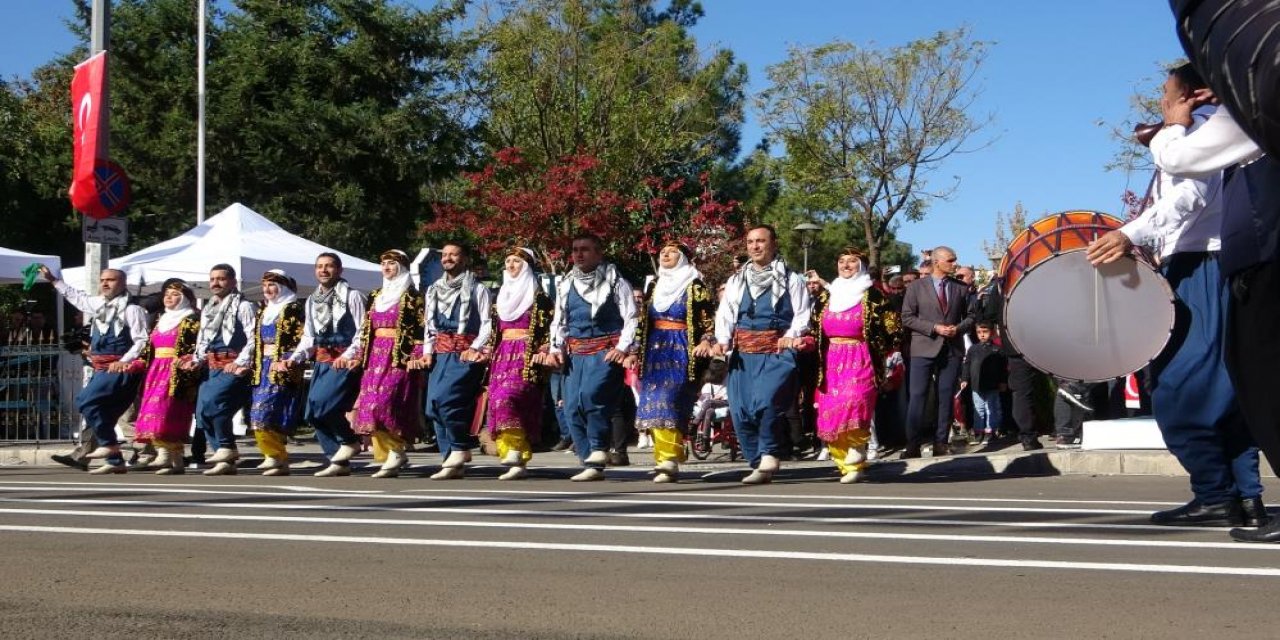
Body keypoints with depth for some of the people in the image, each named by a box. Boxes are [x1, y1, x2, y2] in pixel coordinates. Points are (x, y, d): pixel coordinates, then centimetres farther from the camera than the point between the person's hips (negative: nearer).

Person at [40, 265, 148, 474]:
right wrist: (54, 280, 40)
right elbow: (76, 296, 34)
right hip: (101, 369, 8)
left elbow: (141, 341, -14)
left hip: (120, 369, -8)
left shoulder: (131, 309, -9)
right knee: (99, 410, 6)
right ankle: (114, 461, 12)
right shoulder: (97, 304, 15)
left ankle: (108, 444, -8)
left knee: (85, 401, -19)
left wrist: (123, 361, -24)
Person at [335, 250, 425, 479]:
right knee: (370, 406, 1)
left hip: (399, 358, -7)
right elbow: (365, 331, 19)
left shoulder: (412, 296, -2)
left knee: (384, 404, -18)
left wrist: (416, 359, -16)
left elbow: (422, 331, -7)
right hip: (375, 357, 7)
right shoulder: (376, 296, 18)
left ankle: (396, 451, -5)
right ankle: (387, 458, 6)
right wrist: (357, 356, 12)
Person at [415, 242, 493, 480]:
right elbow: (429, 325, 20)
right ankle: (452, 461, 5)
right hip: (440, 354, 6)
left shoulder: (477, 289, 1)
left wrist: (475, 348, -16)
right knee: (434, 406, 0)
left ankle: (460, 448, -5)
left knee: (444, 398, -22)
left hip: (465, 353, -6)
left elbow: (487, 323, -4)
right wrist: (427, 351, 8)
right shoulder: (434, 290, 19)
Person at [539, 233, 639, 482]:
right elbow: (559, 322, 22)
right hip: (575, 354, 6)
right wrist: (555, 349, 7)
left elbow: (631, 318, -2)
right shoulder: (567, 286, 17)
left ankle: (598, 452, -16)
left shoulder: (615, 282, 2)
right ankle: (590, 463, 7)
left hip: (605, 352, -6)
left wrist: (622, 348, -14)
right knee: (573, 408, -1)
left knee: (591, 394, -28)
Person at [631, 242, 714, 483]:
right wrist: (636, 352, 16)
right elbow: (643, 322, 20)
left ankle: (669, 461, -18)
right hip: (655, 352, 6)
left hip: (680, 353, -6)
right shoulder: (654, 286, 17)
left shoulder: (695, 286, -1)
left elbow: (708, 322, -3)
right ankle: (663, 458, 10)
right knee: (651, 406, 1)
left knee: (669, 404, -17)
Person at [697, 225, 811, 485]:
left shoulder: (792, 280, 8)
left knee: (766, 402, -25)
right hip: (743, 354, 5)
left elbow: (802, 315, 1)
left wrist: (790, 337, -16)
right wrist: (722, 341, -5)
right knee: (741, 412, 0)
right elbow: (725, 315, 12)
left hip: (777, 352, -5)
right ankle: (760, 465, 10)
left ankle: (768, 457, -12)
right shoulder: (736, 281, 19)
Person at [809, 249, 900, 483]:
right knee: (830, 411, -2)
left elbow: (891, 326, 1)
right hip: (832, 361, 5)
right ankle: (843, 461, 9)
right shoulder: (826, 296, 14)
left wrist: (879, 353, -1)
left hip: (860, 360, -5)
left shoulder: (872, 295, 0)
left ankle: (856, 462, -14)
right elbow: (815, 329, 22)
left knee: (853, 403, -26)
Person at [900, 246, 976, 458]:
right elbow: (907, 317, -2)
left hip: (952, 349, 3)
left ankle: (941, 443, 11)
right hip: (924, 348, -3)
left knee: (946, 397, 4)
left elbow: (969, 316, 14)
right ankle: (913, 445, -3)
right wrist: (934, 328, -12)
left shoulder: (961, 288, 9)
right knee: (917, 397, -6)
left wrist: (958, 328, -7)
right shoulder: (916, 287, 2)